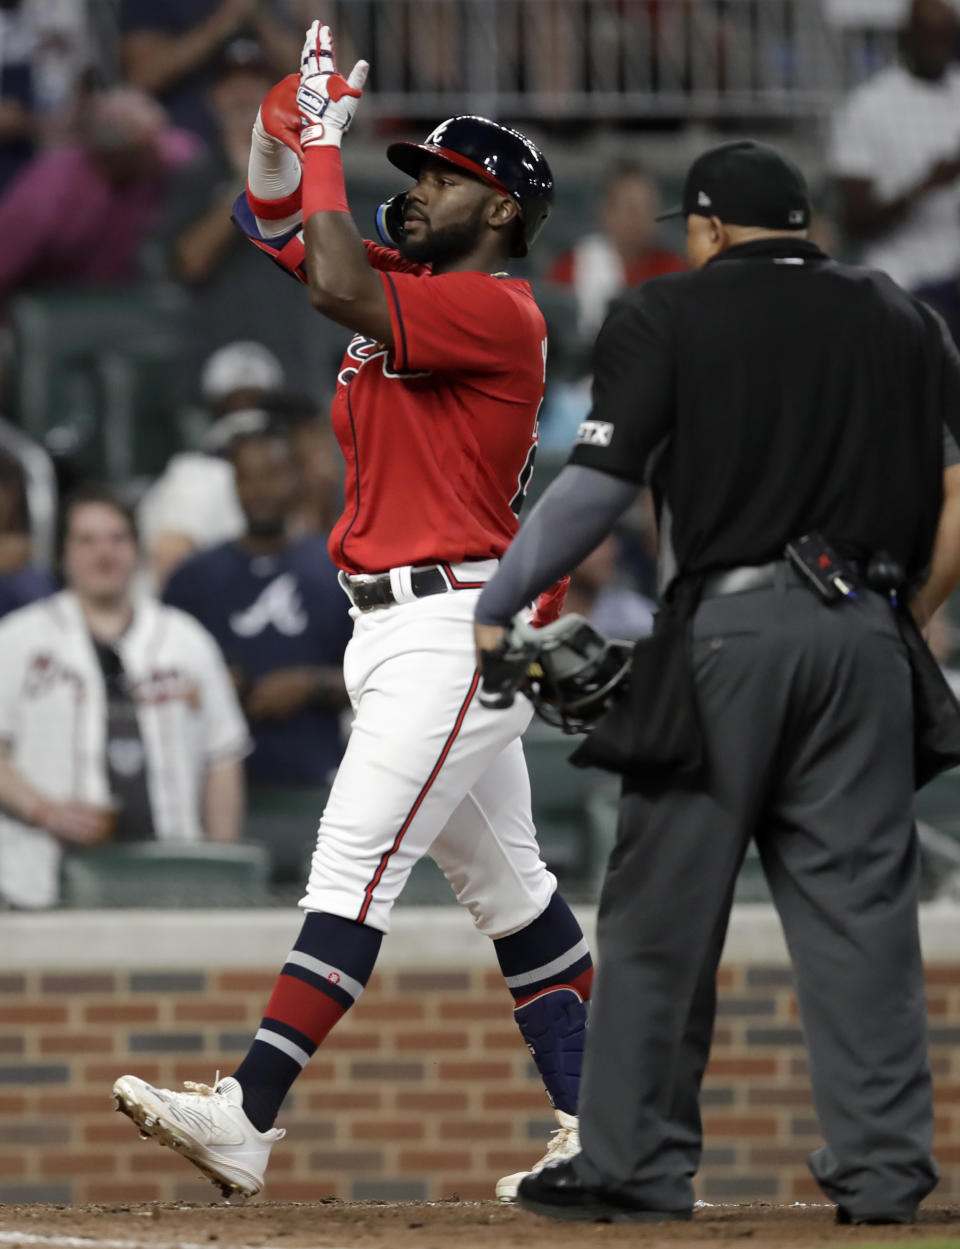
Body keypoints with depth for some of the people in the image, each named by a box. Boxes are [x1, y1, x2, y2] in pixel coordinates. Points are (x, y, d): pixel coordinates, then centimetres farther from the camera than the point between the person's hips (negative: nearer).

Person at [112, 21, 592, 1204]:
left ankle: (247, 1118, -25)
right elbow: (279, 222, 20)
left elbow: (339, 289, -26)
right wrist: (286, 129, -1)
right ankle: (592, 1133, 17)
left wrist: (328, 139, -17)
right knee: (505, 884, 12)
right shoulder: (405, 285, 15)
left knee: (354, 865, -17)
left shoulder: (499, 310, -13)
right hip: (392, 628, 10)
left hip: (456, 628, -10)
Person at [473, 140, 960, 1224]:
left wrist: (492, 610, 2)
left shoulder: (668, 316, 3)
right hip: (866, 638, 4)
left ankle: (635, 1166, 2)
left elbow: (597, 483, -5)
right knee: (860, 906, 5)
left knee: (662, 910, 2)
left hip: (724, 629, -4)